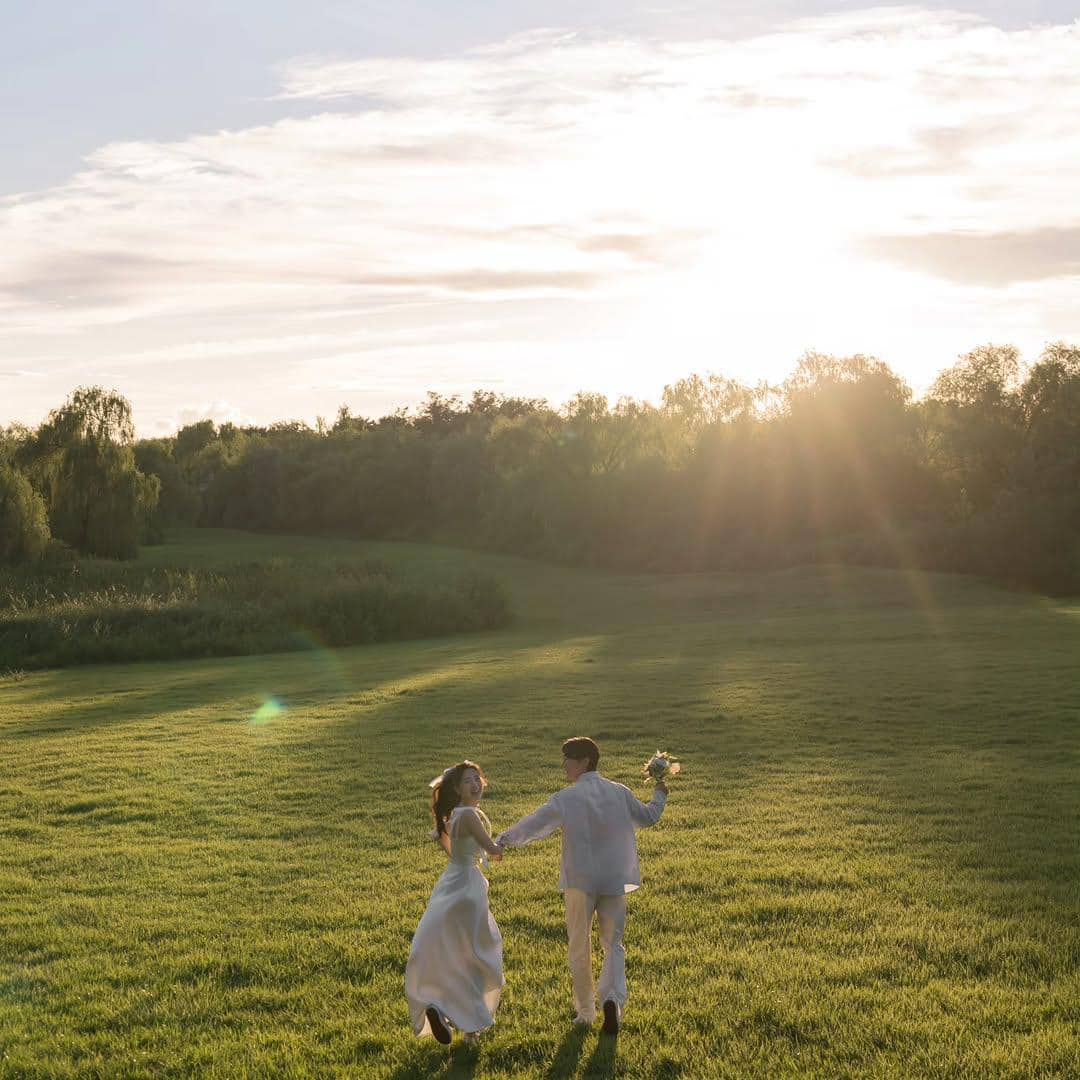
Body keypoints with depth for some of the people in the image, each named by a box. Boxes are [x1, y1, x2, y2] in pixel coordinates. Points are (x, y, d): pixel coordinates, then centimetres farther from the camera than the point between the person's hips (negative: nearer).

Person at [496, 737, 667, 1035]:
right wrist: (659, 796, 35)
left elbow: (534, 824, -10)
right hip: (615, 880, 3)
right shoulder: (619, 793, 1)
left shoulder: (566, 798, -11)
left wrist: (504, 839, 4)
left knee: (580, 947, 12)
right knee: (613, 944, 11)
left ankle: (585, 1011, 19)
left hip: (581, 881, -3)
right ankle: (613, 998, -12)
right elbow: (648, 817, 15)